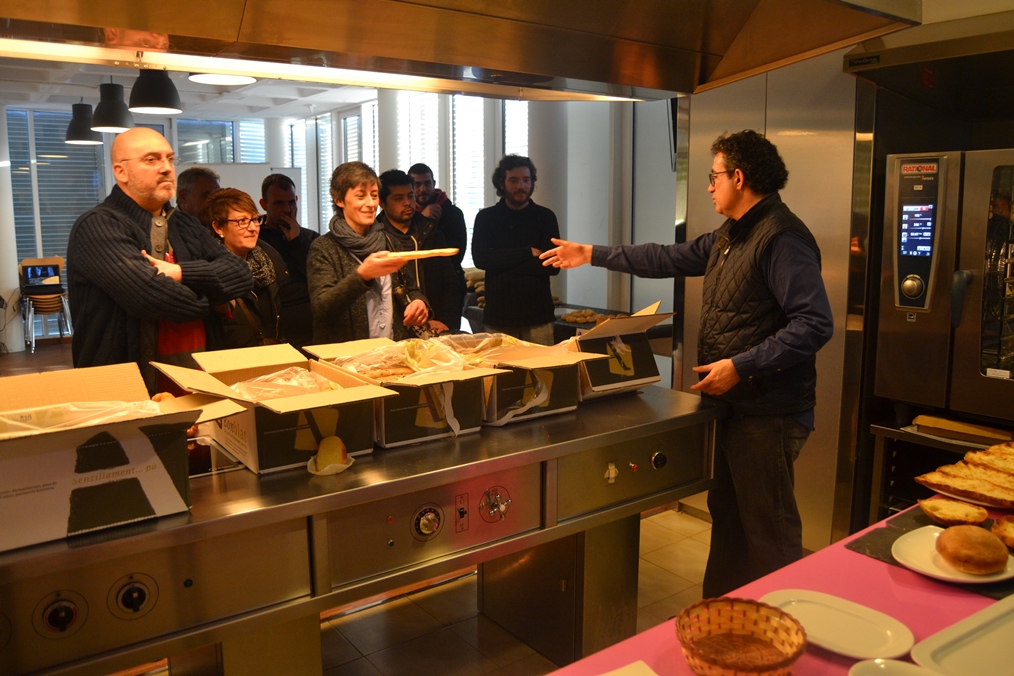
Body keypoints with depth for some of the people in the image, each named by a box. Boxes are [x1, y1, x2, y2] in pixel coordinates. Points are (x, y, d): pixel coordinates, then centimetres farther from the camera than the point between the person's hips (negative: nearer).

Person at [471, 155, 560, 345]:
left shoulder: (545, 217, 5)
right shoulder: (486, 218, 7)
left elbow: (553, 265, -5)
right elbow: (480, 258, -7)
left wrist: (502, 262, -9)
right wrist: (528, 253, -10)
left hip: (537, 316, 0)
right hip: (498, 316, 0)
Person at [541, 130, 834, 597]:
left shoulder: (782, 238, -17)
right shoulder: (730, 237, 14)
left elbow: (814, 325, -24)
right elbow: (671, 259, 23)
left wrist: (740, 366, -23)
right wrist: (592, 254, 24)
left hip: (768, 413, -10)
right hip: (734, 405, 10)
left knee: (768, 530, 0)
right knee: (727, 515, 20)